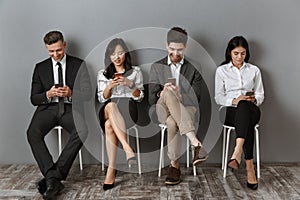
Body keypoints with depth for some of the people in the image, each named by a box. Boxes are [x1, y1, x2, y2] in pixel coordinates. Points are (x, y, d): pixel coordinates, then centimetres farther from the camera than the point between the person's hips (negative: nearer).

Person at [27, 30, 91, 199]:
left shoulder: (79, 65, 8)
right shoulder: (40, 68, 13)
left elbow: (87, 94, 3)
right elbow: (34, 99, 9)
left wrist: (71, 93, -17)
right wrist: (48, 94, -13)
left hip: (70, 108, -1)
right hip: (48, 108, 2)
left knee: (82, 130, -33)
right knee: (33, 133, -29)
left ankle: (53, 176, -28)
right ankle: (53, 176, -31)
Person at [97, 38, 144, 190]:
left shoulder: (135, 71, 16)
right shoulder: (102, 74, 20)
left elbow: (139, 97, 9)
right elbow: (102, 99, 11)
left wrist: (130, 84, -10)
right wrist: (109, 86, -8)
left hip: (128, 108, -1)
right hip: (108, 110, 1)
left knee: (109, 125, -37)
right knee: (110, 105, -40)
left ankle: (111, 169, -41)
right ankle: (127, 148, -50)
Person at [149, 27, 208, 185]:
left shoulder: (193, 68, 10)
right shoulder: (157, 67, 12)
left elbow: (195, 98, 1)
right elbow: (151, 99, 4)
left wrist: (179, 96, -19)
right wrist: (162, 93, -20)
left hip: (186, 108, 0)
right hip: (163, 109, 1)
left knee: (173, 122, -39)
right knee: (167, 93, -38)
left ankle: (174, 165, -31)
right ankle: (195, 142, -46)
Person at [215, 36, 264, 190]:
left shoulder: (254, 70, 16)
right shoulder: (221, 70, 11)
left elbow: (260, 96, 14)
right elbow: (218, 98, 5)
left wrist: (253, 99, -11)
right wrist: (234, 100, -14)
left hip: (252, 110, 1)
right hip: (232, 111, -1)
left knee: (244, 106, -39)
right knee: (245, 114, -39)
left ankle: (237, 152, -56)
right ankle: (249, 165, -45)